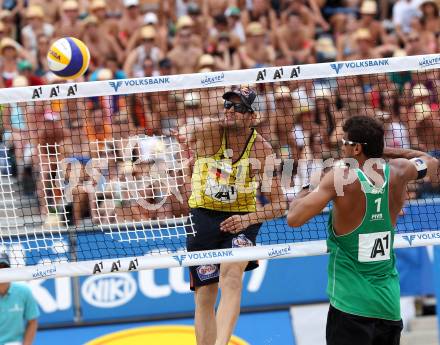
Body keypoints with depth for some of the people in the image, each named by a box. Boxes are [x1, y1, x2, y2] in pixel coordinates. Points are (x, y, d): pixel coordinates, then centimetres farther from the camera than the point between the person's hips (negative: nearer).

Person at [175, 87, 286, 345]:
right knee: (205, 298, 3)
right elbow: (188, 133, -23)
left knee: (231, 275, -29)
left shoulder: (262, 149, -9)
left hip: (241, 221, -1)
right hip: (203, 216, 1)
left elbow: (279, 204, -8)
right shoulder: (211, 131, -8)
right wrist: (187, 134, -41)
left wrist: (249, 219, -20)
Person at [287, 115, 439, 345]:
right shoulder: (398, 172, 0)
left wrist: (306, 190, 3)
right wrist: (384, 151, 22)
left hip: (351, 303, -5)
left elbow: (294, 219, -16)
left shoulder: (341, 178, -14)